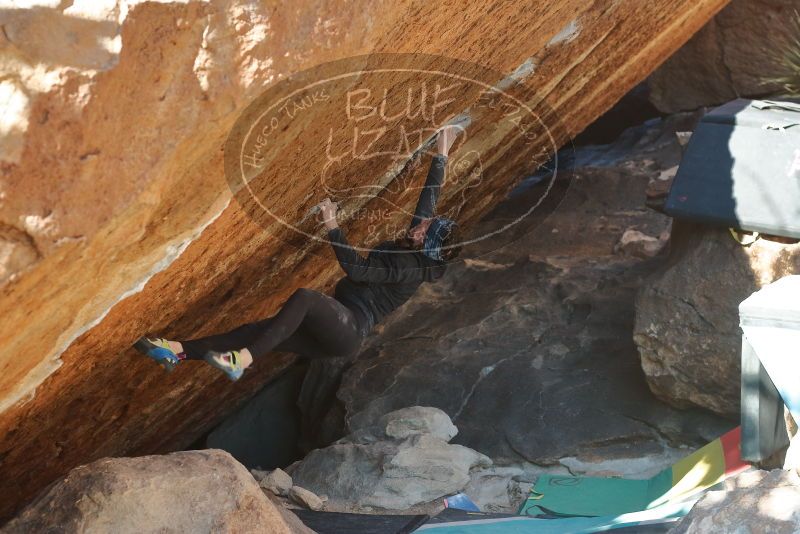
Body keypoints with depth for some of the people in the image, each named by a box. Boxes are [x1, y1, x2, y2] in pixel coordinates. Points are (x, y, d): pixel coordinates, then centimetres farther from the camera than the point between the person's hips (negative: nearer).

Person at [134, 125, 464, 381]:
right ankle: (179, 351, -16)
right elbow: (428, 201, 23)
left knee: (303, 297, -33)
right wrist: (441, 156, 29)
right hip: (337, 333, 9)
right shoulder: (408, 249, 14)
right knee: (264, 329, -7)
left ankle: (241, 362, -38)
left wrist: (332, 226, -23)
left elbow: (356, 269, -22)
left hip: (349, 331, -9)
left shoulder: (411, 267, -12)